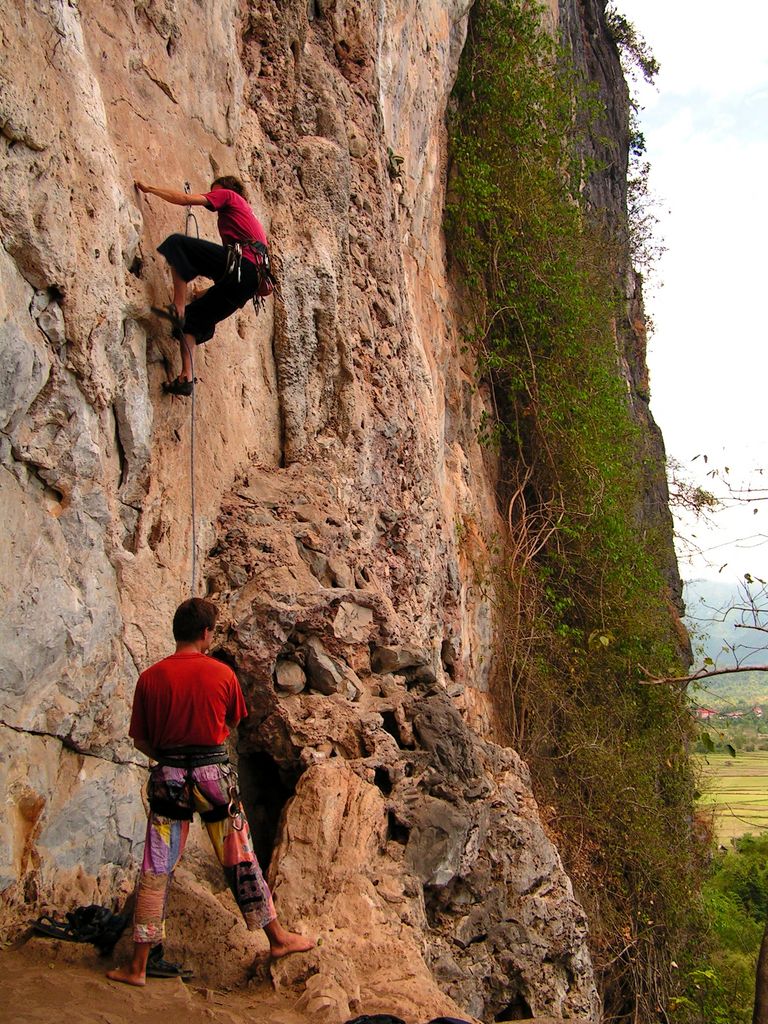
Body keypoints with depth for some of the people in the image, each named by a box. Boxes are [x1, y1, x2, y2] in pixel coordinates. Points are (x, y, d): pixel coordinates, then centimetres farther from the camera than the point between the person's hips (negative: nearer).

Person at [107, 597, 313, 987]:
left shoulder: (150, 678, -4)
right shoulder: (222, 674, -5)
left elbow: (140, 740, 0)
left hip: (168, 777, 1)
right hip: (213, 773, 0)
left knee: (155, 871, 8)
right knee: (240, 860, 13)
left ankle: (138, 966, 14)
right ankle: (277, 937, 25)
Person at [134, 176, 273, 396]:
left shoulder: (228, 195, 18)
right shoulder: (249, 214, 39)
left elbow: (185, 199, 6)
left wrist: (150, 188, 17)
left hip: (239, 265, -8)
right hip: (254, 279, 8)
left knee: (176, 243, -10)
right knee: (192, 317, 11)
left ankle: (178, 307, -20)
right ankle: (186, 377, -3)